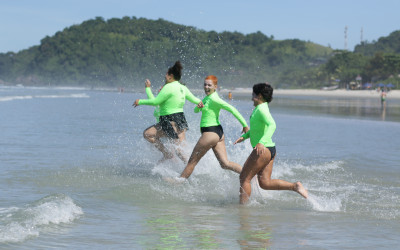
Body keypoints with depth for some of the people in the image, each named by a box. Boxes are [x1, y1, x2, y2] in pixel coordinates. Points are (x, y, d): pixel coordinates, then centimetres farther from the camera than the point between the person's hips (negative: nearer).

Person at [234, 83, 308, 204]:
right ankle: (295, 186, -1)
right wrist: (244, 136, 31)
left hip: (263, 150, -10)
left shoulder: (261, 109, -16)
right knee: (265, 183, 6)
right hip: (270, 150, 10)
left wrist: (261, 142, -44)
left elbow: (272, 125, -32)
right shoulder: (260, 108, 15)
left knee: (244, 178, 0)